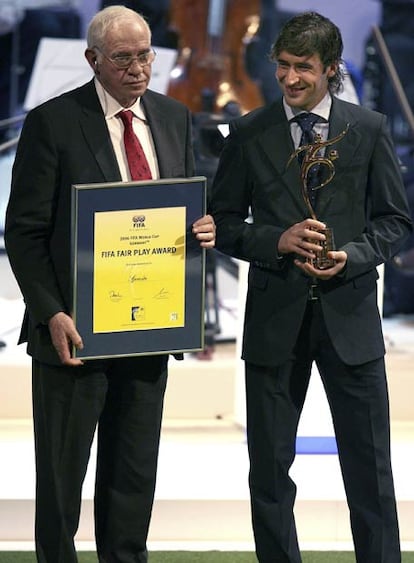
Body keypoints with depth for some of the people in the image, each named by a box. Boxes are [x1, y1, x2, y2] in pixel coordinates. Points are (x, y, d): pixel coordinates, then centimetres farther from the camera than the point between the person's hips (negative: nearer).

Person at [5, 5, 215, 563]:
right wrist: (52, 314, -18)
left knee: (134, 474, 12)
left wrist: (200, 229, -6)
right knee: (61, 472, 5)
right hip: (75, 328, -5)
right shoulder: (52, 122, -9)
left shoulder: (174, 118, 9)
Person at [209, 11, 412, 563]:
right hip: (275, 316, 1)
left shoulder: (369, 129, 2)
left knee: (369, 465, 2)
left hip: (348, 310, 0)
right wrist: (277, 241, -15)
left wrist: (352, 257, -13)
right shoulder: (248, 134, 2)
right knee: (270, 465, 7)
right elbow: (224, 223, 3)